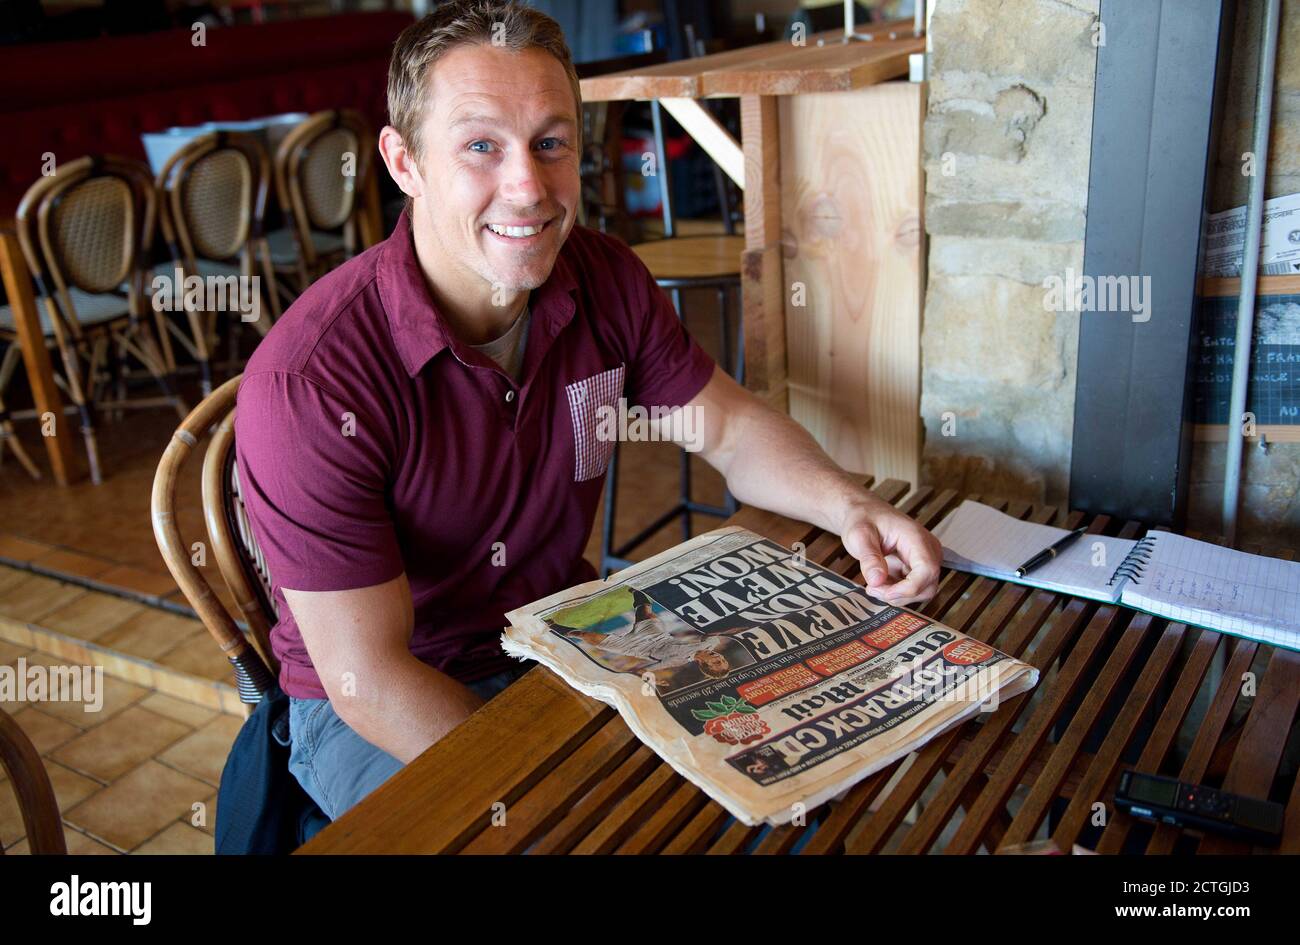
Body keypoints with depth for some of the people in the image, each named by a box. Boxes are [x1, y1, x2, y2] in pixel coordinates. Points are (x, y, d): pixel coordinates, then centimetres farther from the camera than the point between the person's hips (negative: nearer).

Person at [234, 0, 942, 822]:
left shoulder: (608, 282, -9)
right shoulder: (308, 384, -28)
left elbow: (730, 428, 3)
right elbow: (368, 678, -24)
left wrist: (848, 506, -17)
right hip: (371, 712, -4)